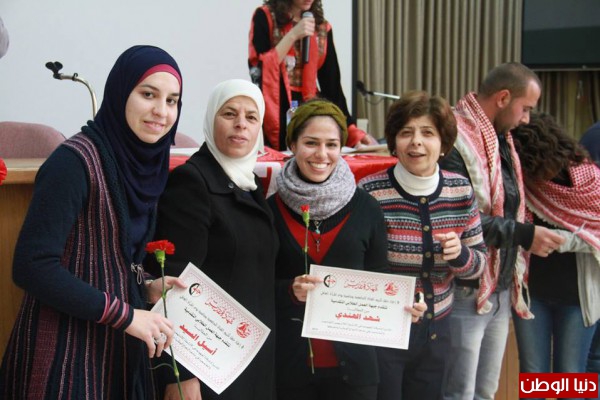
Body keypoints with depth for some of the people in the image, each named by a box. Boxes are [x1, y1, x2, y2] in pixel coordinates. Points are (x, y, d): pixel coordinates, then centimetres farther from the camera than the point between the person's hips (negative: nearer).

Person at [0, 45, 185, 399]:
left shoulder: (143, 164, 6)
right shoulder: (76, 160, -17)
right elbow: (32, 266, -23)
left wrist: (146, 290, -1)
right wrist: (125, 314, -19)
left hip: (120, 351, 8)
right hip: (66, 350, -7)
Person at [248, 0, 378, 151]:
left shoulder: (322, 27, 11)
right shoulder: (265, 17, -1)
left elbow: (332, 84, 7)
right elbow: (258, 69, -12)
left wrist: (352, 130, -1)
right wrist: (292, 35, -15)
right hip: (275, 110, -3)